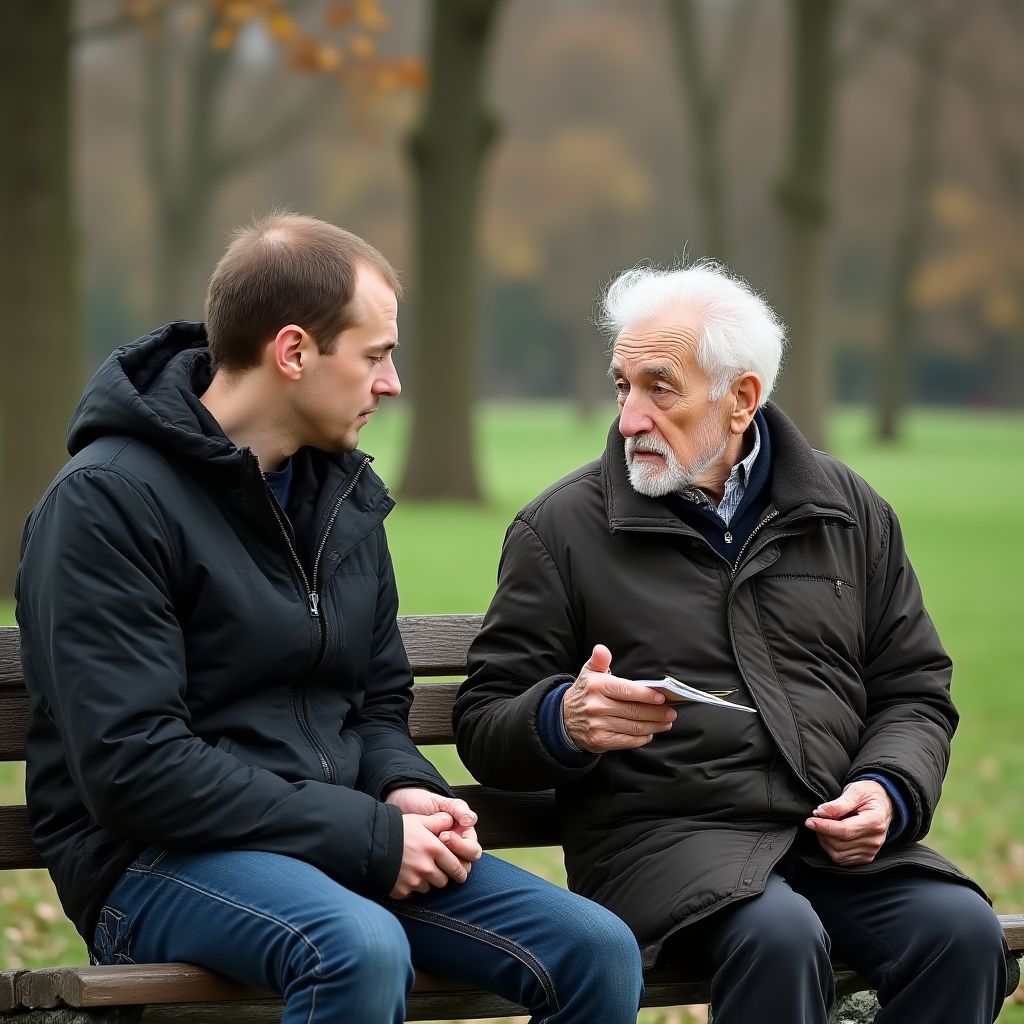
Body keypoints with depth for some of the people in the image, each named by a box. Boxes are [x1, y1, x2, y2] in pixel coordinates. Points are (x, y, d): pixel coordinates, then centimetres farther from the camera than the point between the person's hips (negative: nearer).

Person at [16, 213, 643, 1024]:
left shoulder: (348, 492, 14)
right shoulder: (106, 501, -11)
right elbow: (133, 766, -19)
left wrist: (404, 790, -2)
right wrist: (370, 836, -19)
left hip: (347, 839, 7)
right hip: (158, 858, -7)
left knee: (599, 950, -14)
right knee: (362, 950, -37)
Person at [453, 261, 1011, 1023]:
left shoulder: (849, 511, 14)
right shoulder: (562, 527, 5)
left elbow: (915, 691, 18)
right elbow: (485, 729, 5)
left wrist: (890, 791, -3)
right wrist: (565, 722, -18)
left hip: (839, 841, 3)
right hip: (659, 837, -3)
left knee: (962, 932, -26)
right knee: (781, 939, -35)